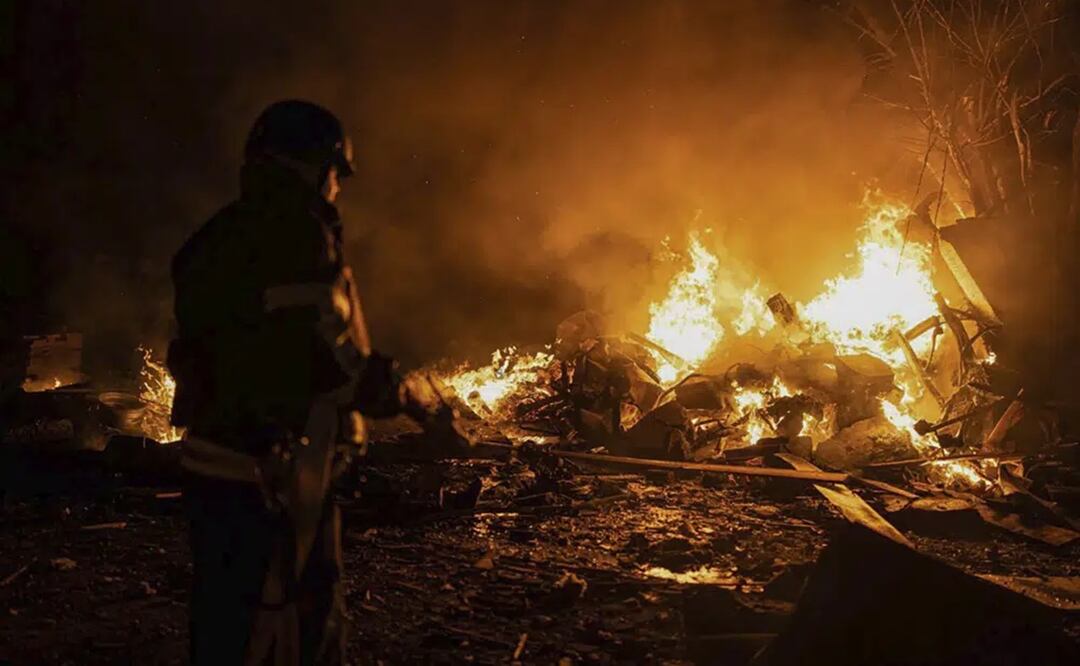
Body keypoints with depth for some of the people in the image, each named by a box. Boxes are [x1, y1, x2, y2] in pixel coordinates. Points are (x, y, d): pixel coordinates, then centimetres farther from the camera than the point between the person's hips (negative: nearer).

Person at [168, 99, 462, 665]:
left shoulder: (220, 238, 13)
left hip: (216, 463, 9)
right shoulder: (300, 236, -15)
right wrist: (418, 400, -6)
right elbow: (333, 358, -20)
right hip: (266, 476, -9)